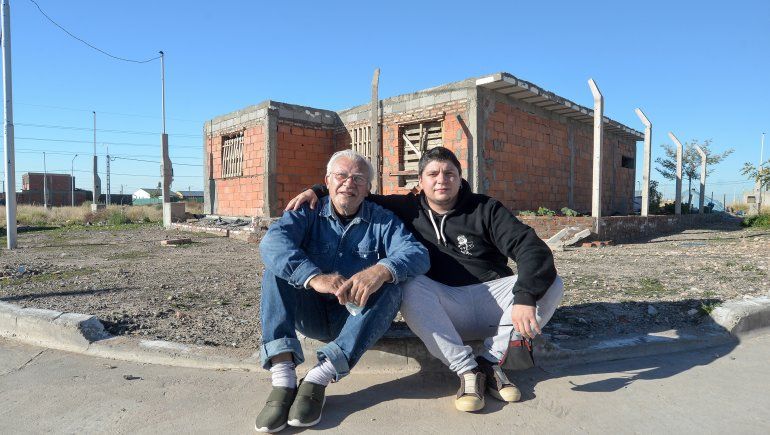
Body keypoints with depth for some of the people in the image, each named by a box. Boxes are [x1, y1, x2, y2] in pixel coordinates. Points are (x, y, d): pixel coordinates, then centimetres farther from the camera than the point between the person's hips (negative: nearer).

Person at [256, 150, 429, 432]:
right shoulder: (308, 213, 1)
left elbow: (417, 254, -16)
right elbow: (272, 241, -21)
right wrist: (314, 277, -40)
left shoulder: (382, 220, 2)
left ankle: (320, 376, -33)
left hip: (356, 316, 0)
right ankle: (282, 376, -33)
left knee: (392, 284, -25)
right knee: (278, 267, -19)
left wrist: (381, 270, -40)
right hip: (311, 314, 1)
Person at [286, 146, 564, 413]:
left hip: (493, 297, 1)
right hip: (443, 307, 0)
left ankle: (490, 361, -16)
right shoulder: (408, 209, 7)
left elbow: (532, 248, -10)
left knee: (551, 284, -21)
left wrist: (525, 297, -27)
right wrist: (319, 192, -2)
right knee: (410, 286, -31)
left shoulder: (485, 209, 1)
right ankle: (468, 370, -24)